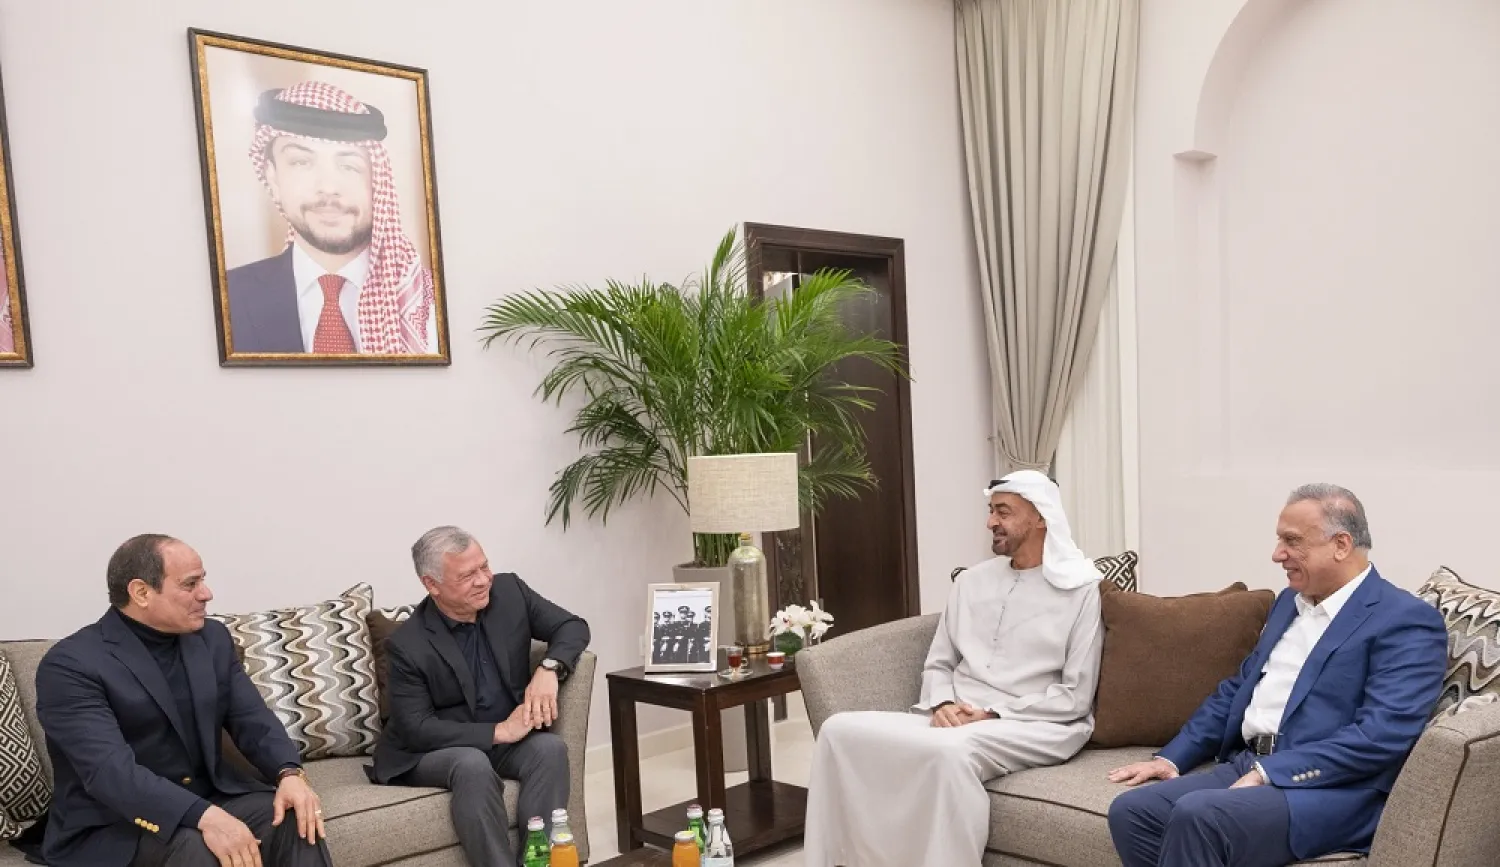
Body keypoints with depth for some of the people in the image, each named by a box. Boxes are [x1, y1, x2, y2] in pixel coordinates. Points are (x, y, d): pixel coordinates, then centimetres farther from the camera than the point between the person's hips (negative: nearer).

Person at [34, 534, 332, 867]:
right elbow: (110, 770, -26)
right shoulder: (71, 664, -14)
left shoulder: (212, 638, 6)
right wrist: (204, 817, -38)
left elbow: (253, 719, 3)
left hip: (210, 798, 6)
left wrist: (289, 773, -19)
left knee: (297, 820, -18)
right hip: (113, 826, -5)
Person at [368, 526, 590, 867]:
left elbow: (573, 626, -1)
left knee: (550, 747, -26)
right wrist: (498, 731, -27)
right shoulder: (408, 645, -18)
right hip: (431, 751, -4)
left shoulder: (509, 591, -7)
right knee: (473, 764, -35)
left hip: (509, 737, 4)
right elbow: (416, 728, -19)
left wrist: (548, 669, -22)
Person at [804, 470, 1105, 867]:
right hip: (955, 720, 5)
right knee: (841, 730, -18)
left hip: (1037, 727, -5)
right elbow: (938, 664, 17)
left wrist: (994, 714, -13)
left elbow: (1075, 698, -5)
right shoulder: (971, 581, 17)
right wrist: (942, 704, -6)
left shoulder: (1080, 590, 0)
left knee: (950, 750, -40)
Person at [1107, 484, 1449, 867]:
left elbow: (1381, 735, -18)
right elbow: (1237, 689, 22)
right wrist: (1171, 757, 11)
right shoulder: (1291, 601, 19)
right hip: (1244, 766, 8)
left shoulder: (1407, 620, -7)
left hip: (1331, 791, -7)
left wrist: (1268, 772, -20)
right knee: (1130, 810, -14)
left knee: (1197, 814, -31)